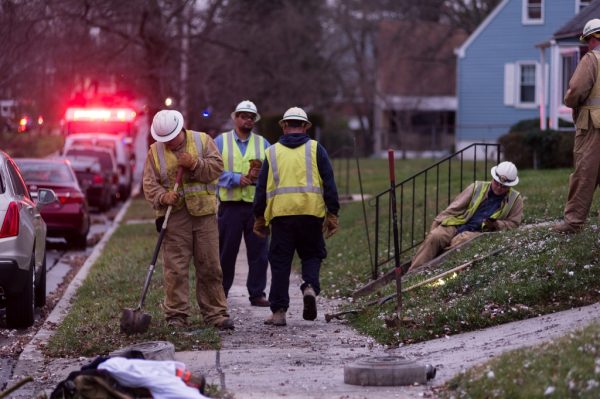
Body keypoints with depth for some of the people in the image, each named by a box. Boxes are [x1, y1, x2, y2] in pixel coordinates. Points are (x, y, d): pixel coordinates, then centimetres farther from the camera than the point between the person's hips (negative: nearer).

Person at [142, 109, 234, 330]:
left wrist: (195, 164, -16)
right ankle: (176, 315, 3)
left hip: (203, 212, 0)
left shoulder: (202, 141, 5)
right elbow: (150, 184, 4)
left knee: (210, 266, 4)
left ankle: (215, 313, 10)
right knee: (175, 268, -3)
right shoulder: (155, 152, 6)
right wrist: (162, 196, -15)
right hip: (174, 215, 0)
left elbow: (216, 167, -2)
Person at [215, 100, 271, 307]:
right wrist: (237, 179, -16)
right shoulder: (221, 141, 6)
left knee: (258, 251, 0)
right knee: (226, 251, 3)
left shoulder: (263, 144, 14)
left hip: (257, 204, 2)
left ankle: (257, 293, 6)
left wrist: (259, 176, -13)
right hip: (230, 204, -2)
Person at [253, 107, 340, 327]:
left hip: (280, 213, 1)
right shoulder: (315, 149, 6)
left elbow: (262, 187, 12)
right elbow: (329, 183, 2)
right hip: (310, 212, 0)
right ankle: (310, 287, -14)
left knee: (280, 262, 5)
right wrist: (332, 214, 5)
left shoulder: (272, 152, 11)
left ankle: (278, 311, 1)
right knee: (312, 255, 15)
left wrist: (259, 218, 19)